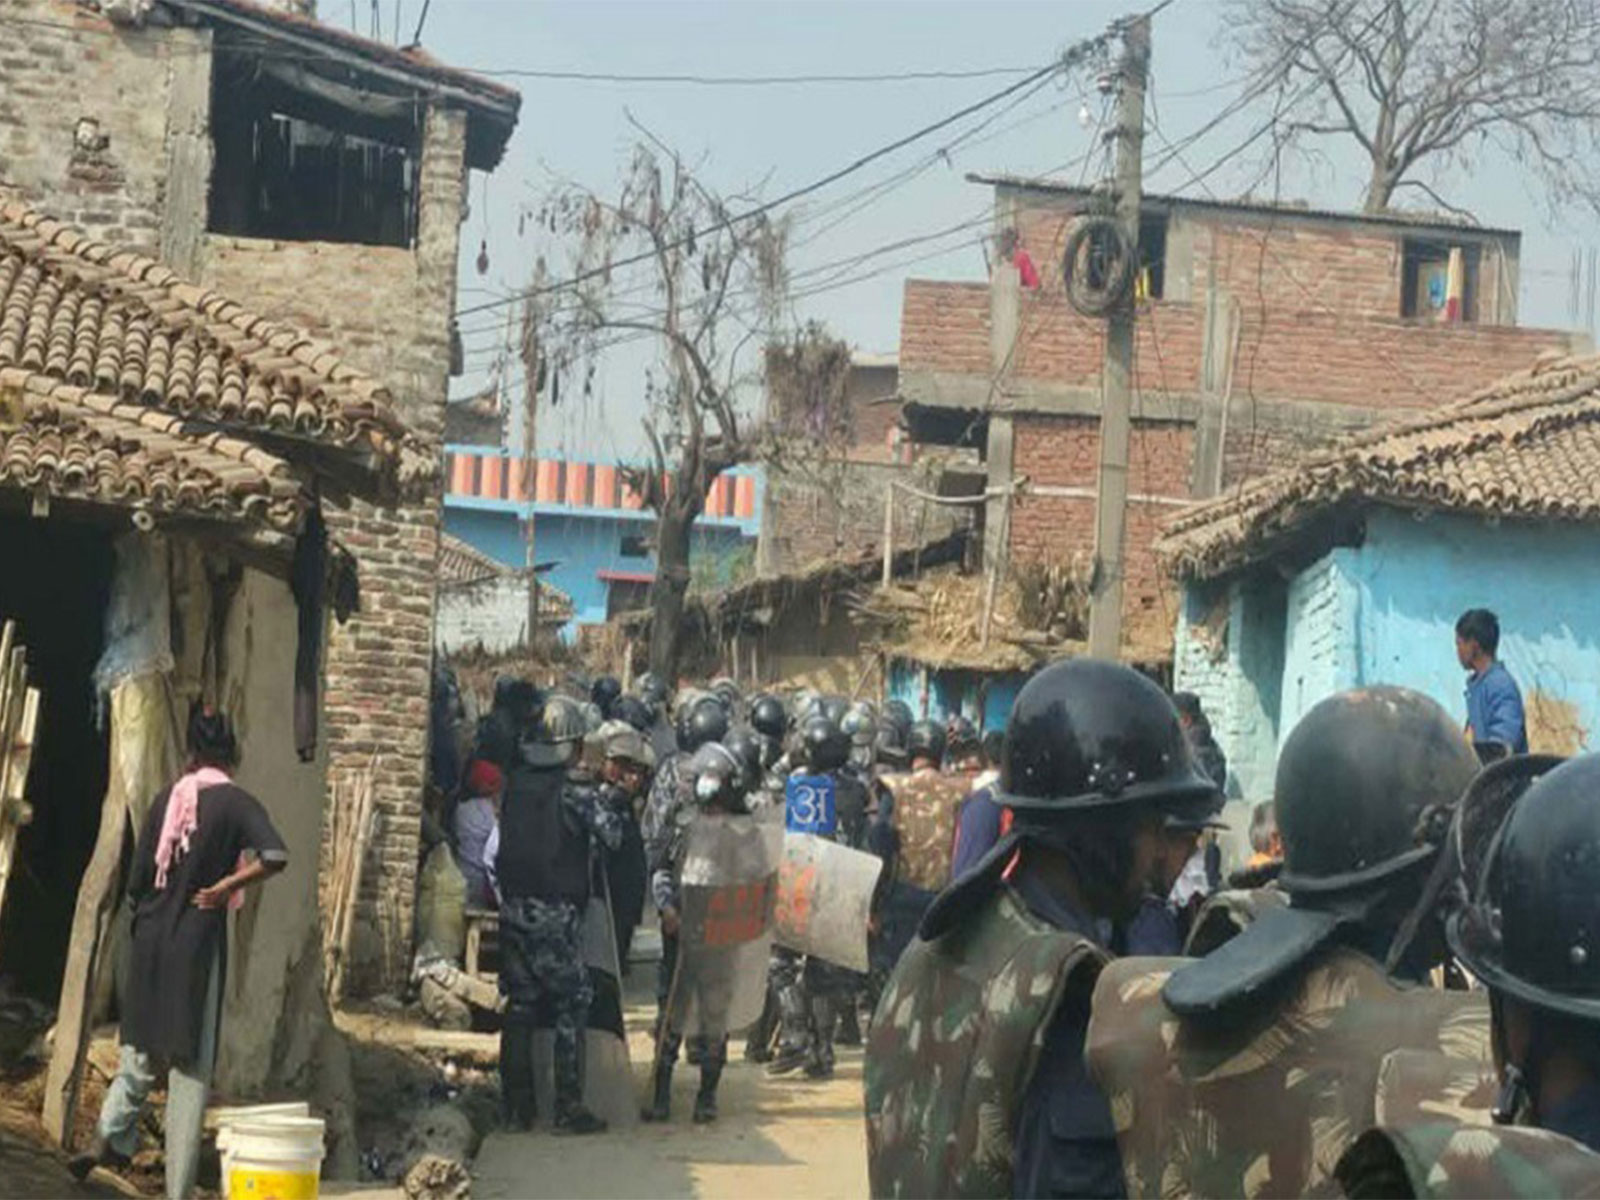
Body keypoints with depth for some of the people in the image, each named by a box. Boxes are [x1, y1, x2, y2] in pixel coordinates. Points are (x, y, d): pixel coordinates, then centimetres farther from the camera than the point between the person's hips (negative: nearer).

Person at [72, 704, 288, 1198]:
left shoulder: (167, 800, 6)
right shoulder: (236, 802, -6)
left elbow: (137, 880, 6)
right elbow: (275, 856, -23)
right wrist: (225, 888, -10)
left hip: (151, 936, 4)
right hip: (199, 940, -4)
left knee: (140, 1050, 19)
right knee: (192, 1064, 1)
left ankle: (110, 1136, 1)